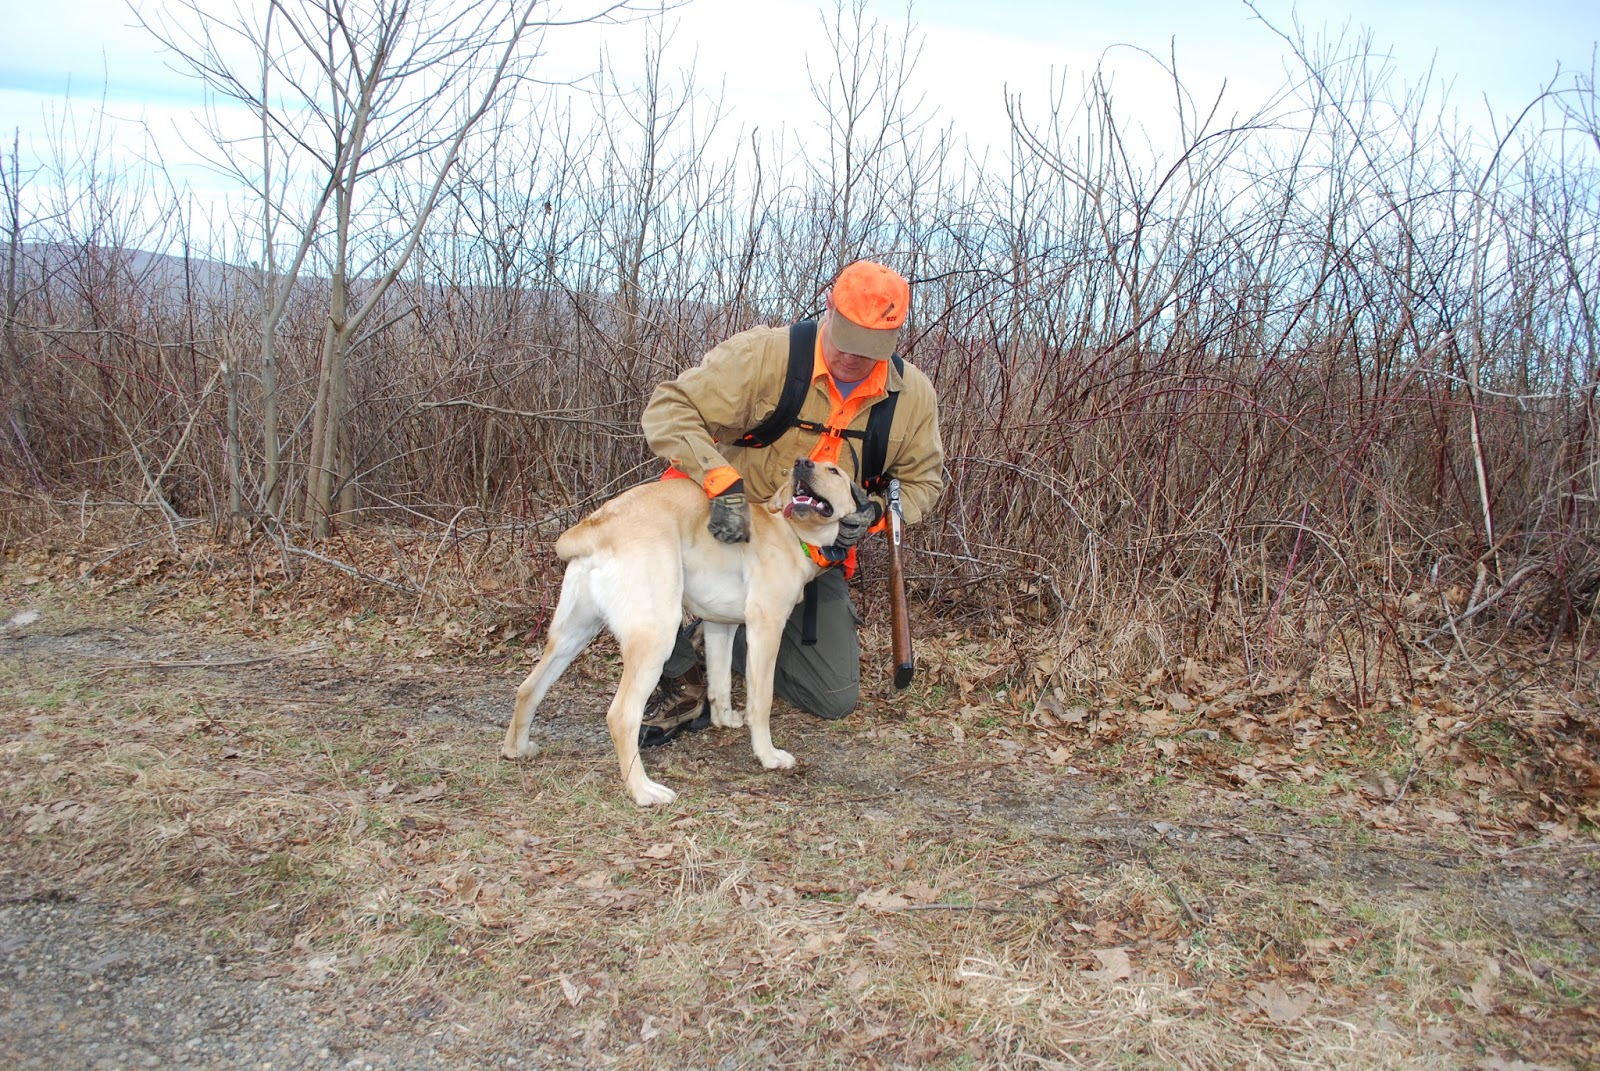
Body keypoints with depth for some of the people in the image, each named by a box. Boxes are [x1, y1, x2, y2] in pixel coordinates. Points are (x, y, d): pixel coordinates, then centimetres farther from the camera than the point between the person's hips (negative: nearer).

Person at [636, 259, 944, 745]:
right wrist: (722, 483, -41)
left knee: (837, 698, 2)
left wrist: (876, 511, -19)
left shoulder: (913, 395, -9)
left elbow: (923, 480, 4)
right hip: (734, 532, -3)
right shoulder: (763, 354, -23)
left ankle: (735, 641, 28)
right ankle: (682, 683, -11)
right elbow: (668, 408, -27)